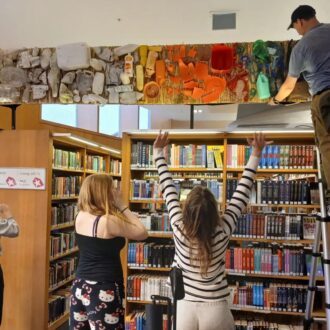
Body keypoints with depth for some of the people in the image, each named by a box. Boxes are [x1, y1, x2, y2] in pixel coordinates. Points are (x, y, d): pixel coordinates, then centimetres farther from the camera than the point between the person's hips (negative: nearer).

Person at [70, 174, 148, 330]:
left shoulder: (81, 216, 1)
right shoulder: (109, 221, -20)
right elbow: (142, 233, -8)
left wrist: (117, 207, 7)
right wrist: (122, 206, -6)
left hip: (80, 286, 8)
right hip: (103, 290, -8)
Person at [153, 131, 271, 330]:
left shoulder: (180, 230, -15)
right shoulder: (222, 233, -16)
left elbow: (168, 189, -5)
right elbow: (242, 195, -8)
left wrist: (159, 152, 5)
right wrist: (256, 154, -1)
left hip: (185, 310, 1)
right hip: (216, 311, 0)